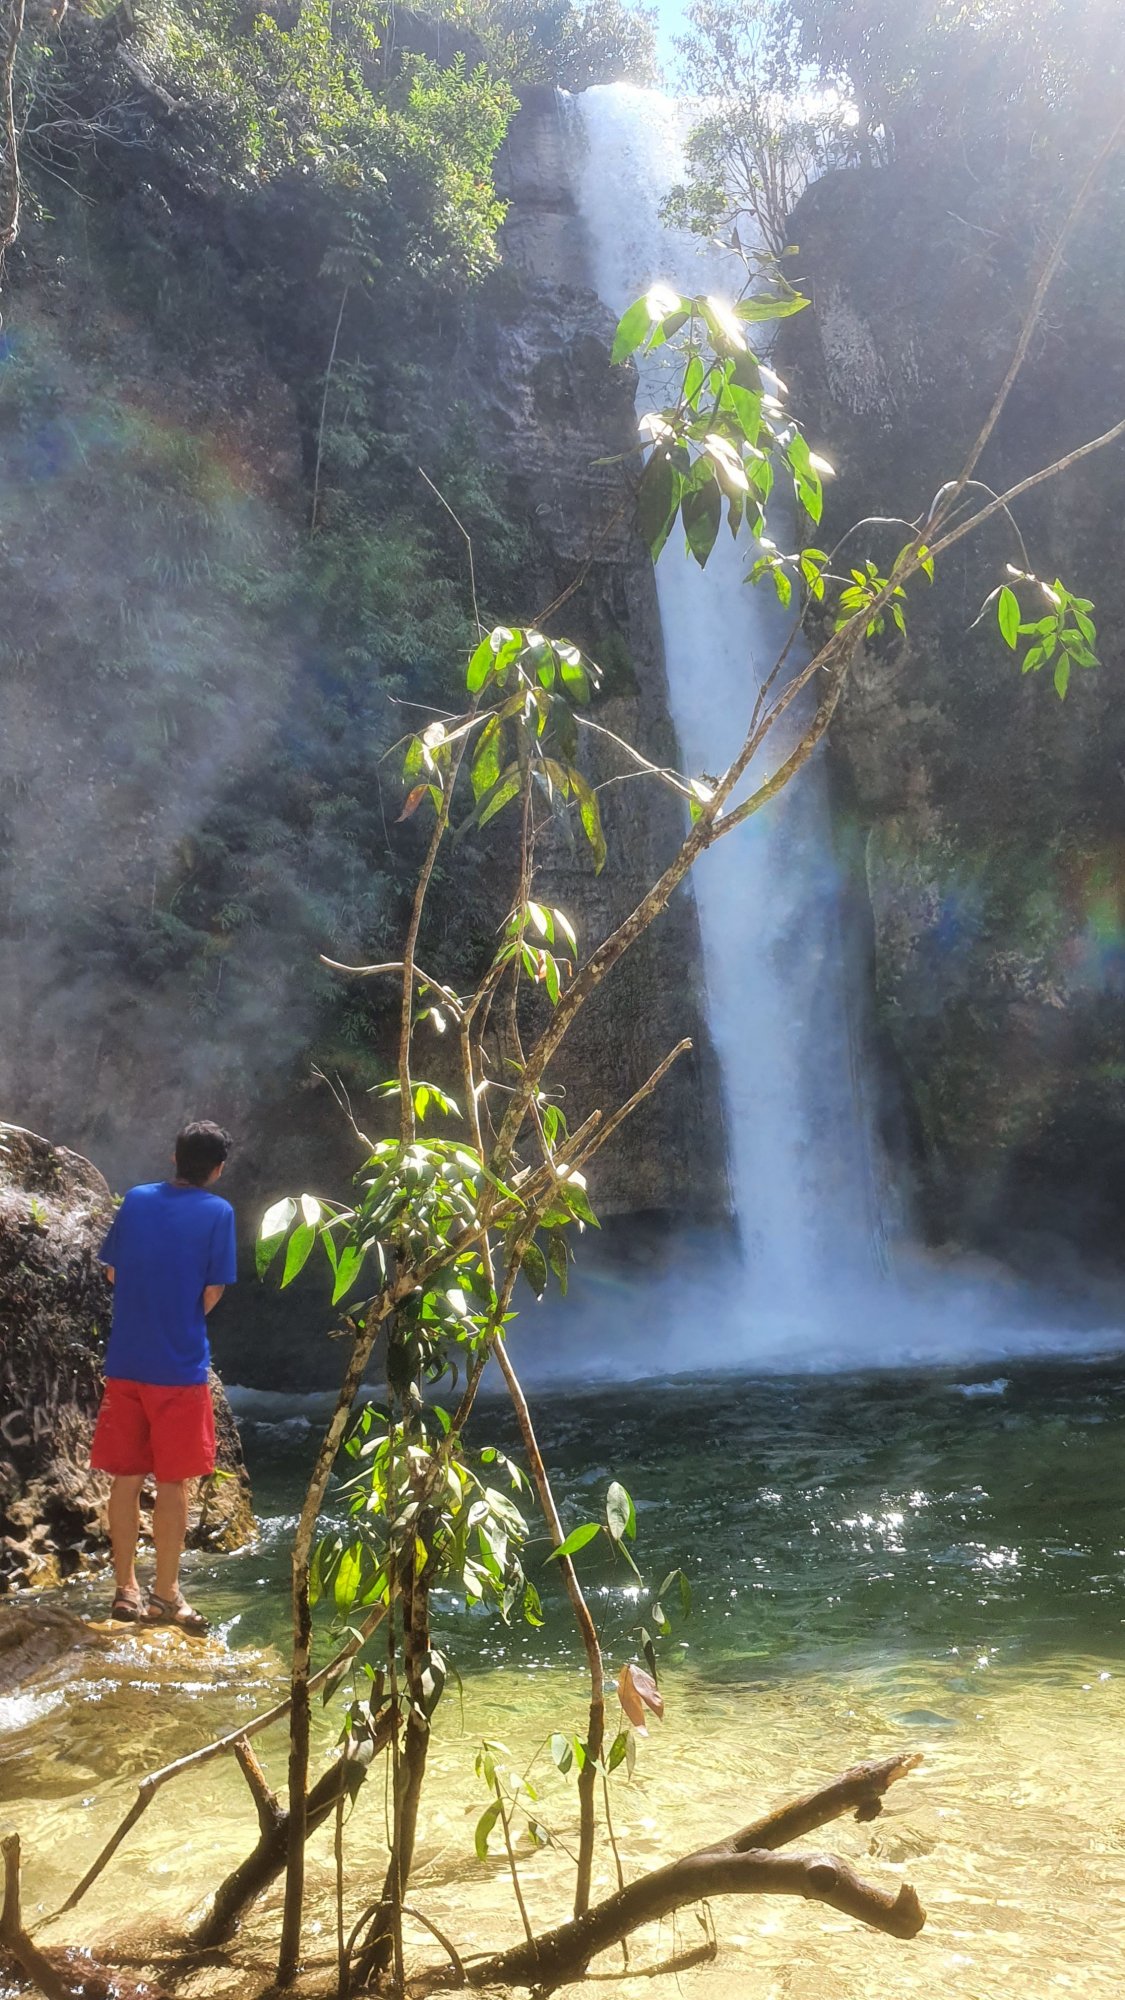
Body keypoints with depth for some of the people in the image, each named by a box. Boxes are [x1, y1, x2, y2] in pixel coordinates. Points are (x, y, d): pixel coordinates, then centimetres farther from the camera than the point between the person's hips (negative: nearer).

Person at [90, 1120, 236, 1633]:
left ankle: (126, 1590, 19)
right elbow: (212, 1294, -7)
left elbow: (112, 1272, 11)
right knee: (173, 1483, 5)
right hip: (180, 1365, -4)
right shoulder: (217, 1212, -7)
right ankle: (165, 1594, 12)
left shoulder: (136, 1200, 5)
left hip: (125, 1361, 4)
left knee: (126, 1478, 11)